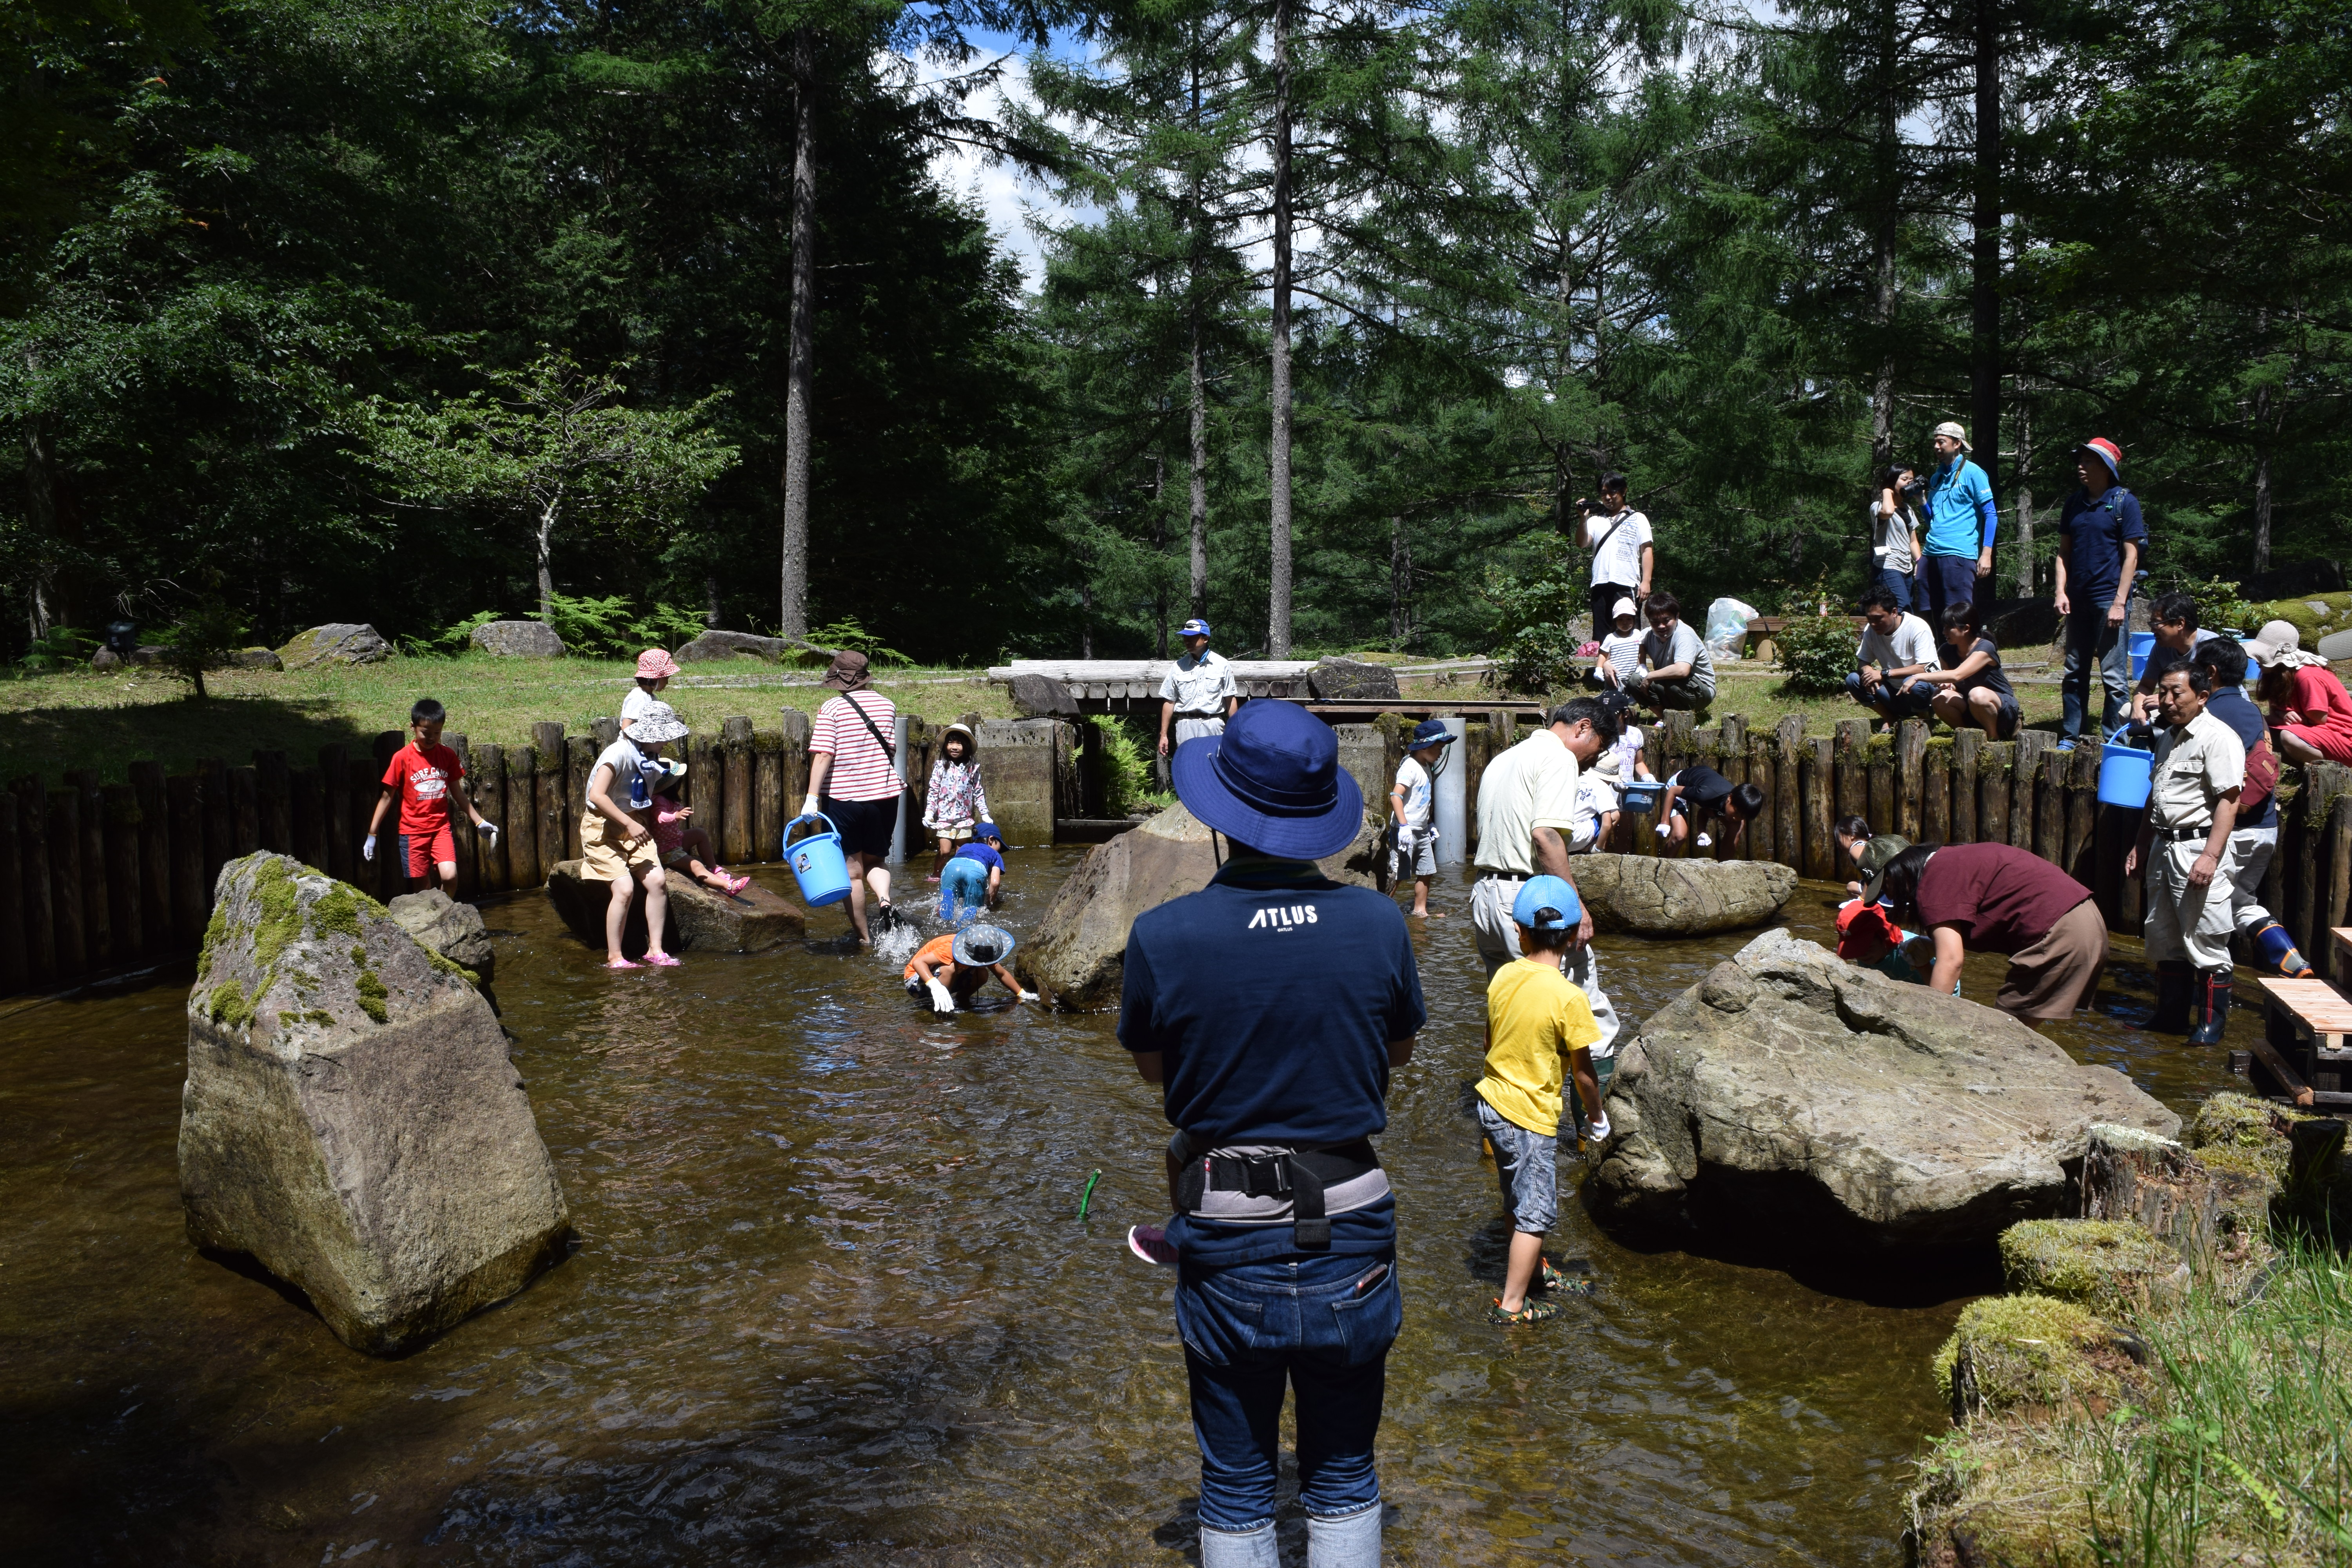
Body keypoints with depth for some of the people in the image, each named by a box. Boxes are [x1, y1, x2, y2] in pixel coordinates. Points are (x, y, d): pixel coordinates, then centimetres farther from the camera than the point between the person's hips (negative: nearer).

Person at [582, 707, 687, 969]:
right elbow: (597, 795, -31)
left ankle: (655, 950, -2)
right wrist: (630, 824, -32)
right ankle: (614, 958, -7)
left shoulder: (652, 756, 5)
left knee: (658, 881, -11)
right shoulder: (619, 753, -21)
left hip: (634, 824, 7)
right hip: (603, 828, -7)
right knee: (625, 888, -19)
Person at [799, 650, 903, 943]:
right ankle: (885, 900, -10)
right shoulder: (887, 705, 5)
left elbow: (823, 754, -17)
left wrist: (812, 797, -17)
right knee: (876, 860, 20)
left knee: (853, 870, 7)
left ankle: (865, 938, 11)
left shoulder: (832, 708, -9)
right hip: (884, 795, 4)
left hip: (842, 797, -3)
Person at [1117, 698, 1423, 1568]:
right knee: (1344, 1480, 20)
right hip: (1350, 1236, 1)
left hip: (1224, 1246, -1)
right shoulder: (1379, 924, -12)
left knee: (1236, 1488, 18)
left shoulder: (1162, 937, -16)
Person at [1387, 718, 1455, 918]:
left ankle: (1420, 911, 24)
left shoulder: (1426, 767, 13)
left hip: (1421, 831, 9)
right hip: (1407, 831, -9)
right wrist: (1404, 826, -32)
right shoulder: (1411, 767, -16)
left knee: (1426, 873, 13)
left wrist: (1430, 824, 24)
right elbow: (1396, 795, -26)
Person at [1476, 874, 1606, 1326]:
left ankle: (1530, 1267, 43)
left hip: (1492, 1102, 7)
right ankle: (1512, 1305, 15)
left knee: (1519, 1198, 25)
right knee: (1536, 1213, 8)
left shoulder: (1504, 976, -4)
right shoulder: (1568, 998, -22)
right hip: (1530, 1117, -6)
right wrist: (1597, 1117, 4)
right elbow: (1583, 1072, -13)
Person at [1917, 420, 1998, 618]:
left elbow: (1990, 515, -4)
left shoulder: (1972, 473, 0)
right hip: (1931, 554, 7)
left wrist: (1986, 554, -12)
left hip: (1959, 555, -7)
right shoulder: (1936, 477, 20)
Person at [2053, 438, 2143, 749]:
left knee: (2114, 676, -3)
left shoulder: (2124, 502, -4)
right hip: (2077, 601, 6)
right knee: (2074, 673, 11)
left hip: (2109, 599, -6)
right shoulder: (2074, 503, 11)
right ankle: (2070, 738, 19)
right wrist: (2061, 591, 2)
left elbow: (2131, 555, -7)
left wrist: (2120, 602, -13)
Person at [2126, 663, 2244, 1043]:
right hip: (2163, 847, 9)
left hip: (2198, 847, -9)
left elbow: (2229, 799, -19)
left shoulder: (2217, 737, -12)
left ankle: (2211, 1023, 6)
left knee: (2205, 940, -4)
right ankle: (2170, 1015, 25)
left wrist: (2211, 856, -25)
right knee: (2163, 938, 14)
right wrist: (2141, 846, 24)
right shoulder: (2168, 738, 17)